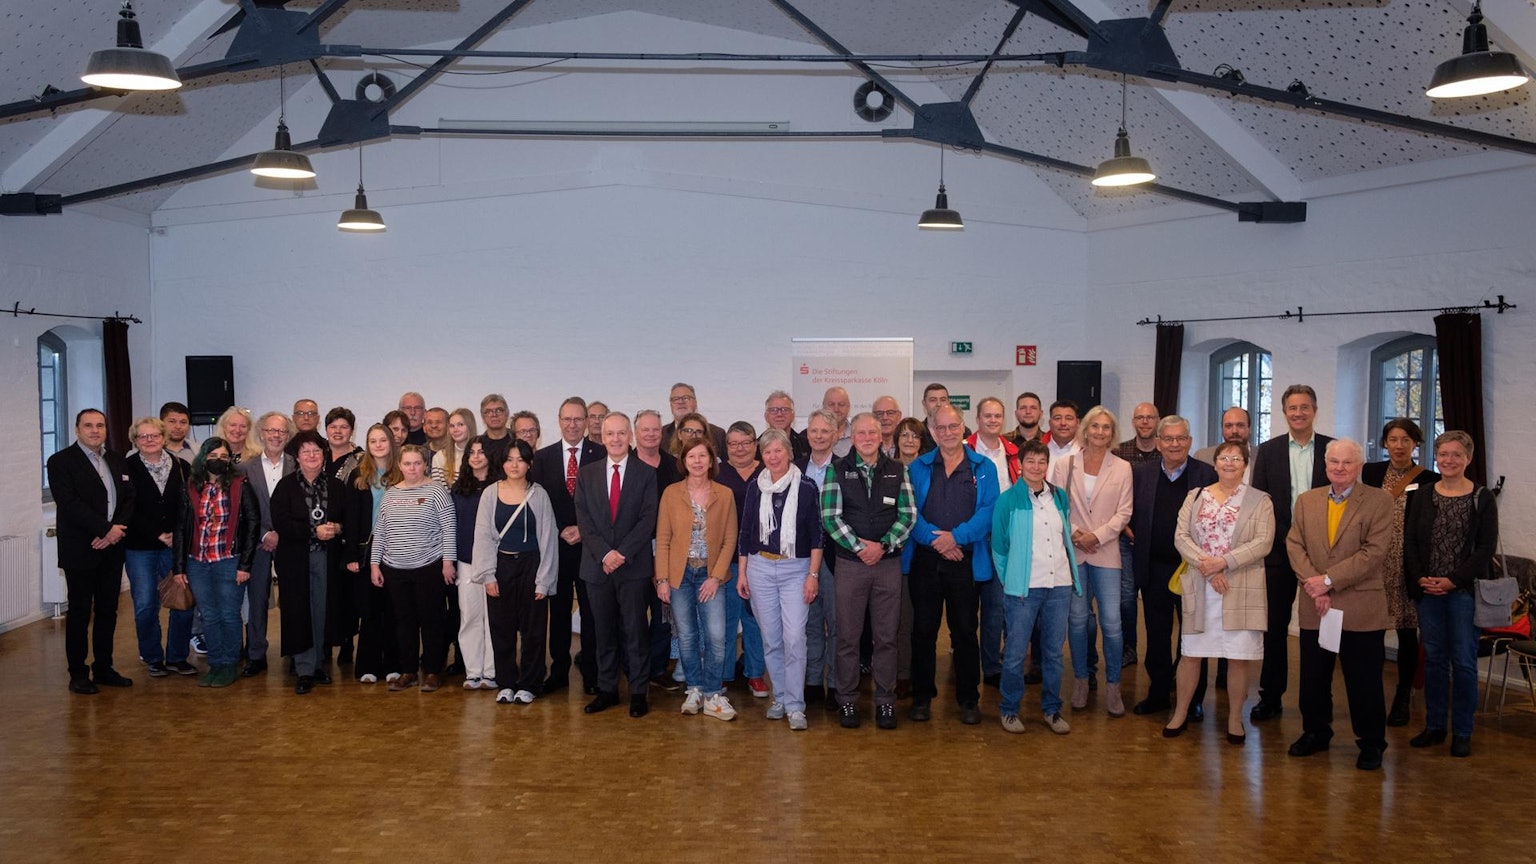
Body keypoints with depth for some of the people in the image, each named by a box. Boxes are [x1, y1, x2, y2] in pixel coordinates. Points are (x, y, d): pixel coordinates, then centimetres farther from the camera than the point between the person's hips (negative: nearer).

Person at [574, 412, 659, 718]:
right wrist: (604, 553, -11)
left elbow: (648, 519, -5)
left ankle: (638, 692, 9)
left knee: (635, 631, 1)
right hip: (597, 565, 2)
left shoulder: (646, 473, 1)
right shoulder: (587, 474, 8)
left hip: (634, 564, -2)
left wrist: (623, 553, -14)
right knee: (603, 631, 9)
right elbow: (584, 519, 2)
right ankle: (606, 689, 18)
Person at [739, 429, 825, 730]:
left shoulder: (805, 487, -2)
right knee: (771, 639, 7)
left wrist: (813, 574, -6)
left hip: (796, 569, -3)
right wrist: (741, 573, 7)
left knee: (794, 638, -9)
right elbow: (745, 532, 10)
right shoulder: (755, 488, 6)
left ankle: (795, 705, -1)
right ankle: (780, 698, 21)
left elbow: (816, 533, -1)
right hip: (760, 568, 3)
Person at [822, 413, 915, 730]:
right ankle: (847, 701, 15)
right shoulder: (837, 470, 2)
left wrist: (883, 545, -10)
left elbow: (908, 514, 2)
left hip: (888, 561, 1)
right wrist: (859, 547, -12)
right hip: (850, 562, -1)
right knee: (848, 636, 4)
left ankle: (885, 701, 16)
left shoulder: (897, 471, 7)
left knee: (886, 636, 5)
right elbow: (830, 516, -5)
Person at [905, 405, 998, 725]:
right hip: (925, 560, 1)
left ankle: (968, 699, 17)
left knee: (965, 632, 6)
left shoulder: (984, 468, 5)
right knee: (923, 630, 7)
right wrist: (935, 539, -16)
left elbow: (989, 511, -5)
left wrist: (956, 537, -17)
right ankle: (921, 696, 18)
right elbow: (910, 511, -2)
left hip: (966, 561, -1)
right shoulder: (918, 467, 7)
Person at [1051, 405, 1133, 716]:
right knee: (1077, 619, 5)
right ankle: (1081, 680, 19)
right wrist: (1073, 533, -11)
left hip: (1106, 552, 0)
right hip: (1072, 551, 0)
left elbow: (1123, 513, 1)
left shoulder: (1122, 468, 4)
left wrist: (1097, 536, -10)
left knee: (1111, 622, -5)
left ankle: (1113, 685, 9)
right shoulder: (1064, 463, 5)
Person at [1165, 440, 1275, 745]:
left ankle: (1235, 718, 17)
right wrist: (1206, 566, -13)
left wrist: (1224, 562, -17)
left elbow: (1263, 542, -8)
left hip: (1241, 590, -2)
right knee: (1190, 652, 7)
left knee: (1239, 656, 2)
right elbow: (1181, 536, 1)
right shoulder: (1196, 497, 9)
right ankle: (1181, 713, 20)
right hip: (1199, 588, 2)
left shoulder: (1259, 501, 1)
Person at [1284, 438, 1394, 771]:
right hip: (1315, 607, 4)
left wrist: (1329, 580, -16)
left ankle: (1371, 743, 20)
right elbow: (1294, 545, 3)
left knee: (1364, 680, 5)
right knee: (1313, 677, 13)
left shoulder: (1379, 501, -3)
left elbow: (1374, 551, -12)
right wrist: (1314, 587, -12)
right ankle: (1315, 732, 29)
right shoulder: (1306, 500, 10)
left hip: (1361, 607, -4)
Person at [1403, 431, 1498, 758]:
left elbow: (1486, 548, -5)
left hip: (1464, 590, -3)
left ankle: (1462, 732, 10)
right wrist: (1420, 578, -6)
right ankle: (1434, 726, 18)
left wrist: (1453, 581, -12)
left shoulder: (1482, 499, -1)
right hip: (1427, 591, 3)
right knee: (1434, 658, 9)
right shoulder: (1422, 495, 7)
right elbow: (1410, 540, 6)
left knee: (1463, 661, 0)